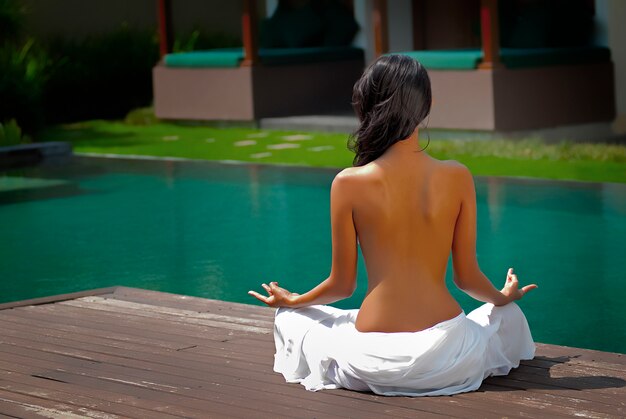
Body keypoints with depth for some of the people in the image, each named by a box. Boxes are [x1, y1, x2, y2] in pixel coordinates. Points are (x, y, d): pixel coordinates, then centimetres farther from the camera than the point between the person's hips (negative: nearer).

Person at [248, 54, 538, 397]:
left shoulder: (349, 184, -9)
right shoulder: (456, 178, -6)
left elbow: (342, 284, 0)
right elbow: (467, 277, 2)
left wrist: (291, 301, 21)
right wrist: (505, 297, 26)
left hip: (374, 364, -2)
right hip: (446, 354, 2)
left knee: (291, 319, 27)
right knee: (509, 315, 34)